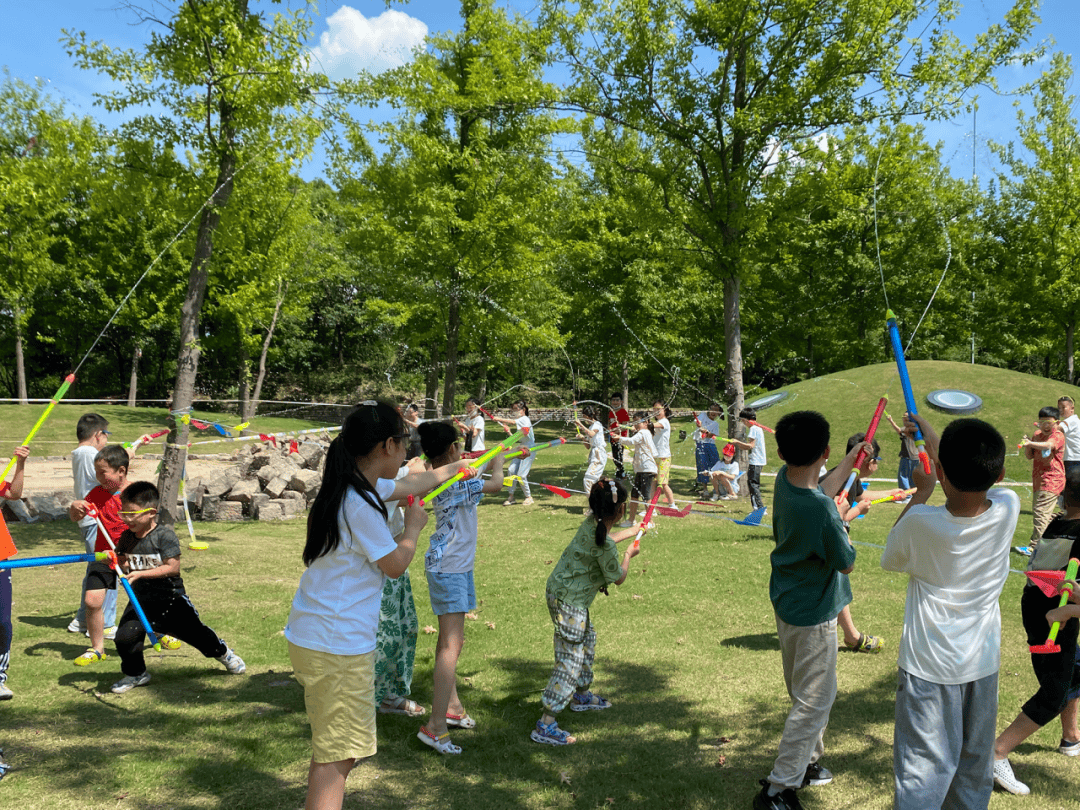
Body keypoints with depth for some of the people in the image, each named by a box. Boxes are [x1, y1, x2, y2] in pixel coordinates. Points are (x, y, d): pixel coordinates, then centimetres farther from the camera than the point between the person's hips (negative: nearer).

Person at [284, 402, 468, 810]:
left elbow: (414, 482, 25)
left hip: (313, 636, 10)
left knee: (335, 748, 21)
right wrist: (413, 526, 5)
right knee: (336, 754, -1)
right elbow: (396, 563, -13)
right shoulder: (359, 504, -22)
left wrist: (458, 466, 39)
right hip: (337, 646, -10)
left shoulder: (359, 486, 7)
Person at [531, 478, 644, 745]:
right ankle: (545, 725, -5)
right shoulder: (604, 546, -26)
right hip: (569, 601, -10)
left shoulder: (593, 522, 1)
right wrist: (629, 556, 11)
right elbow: (618, 578, -8)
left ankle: (582, 696, 46)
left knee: (587, 640, 27)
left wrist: (636, 530, 42)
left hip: (561, 591, 10)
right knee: (570, 661, -7)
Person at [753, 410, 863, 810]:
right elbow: (846, 564, -17)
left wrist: (854, 456, 25)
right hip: (813, 616, -8)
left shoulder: (783, 481, -9)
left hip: (787, 605, 8)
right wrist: (842, 529, 0)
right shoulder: (822, 510, -33)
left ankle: (807, 763, 42)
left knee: (805, 693, 25)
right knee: (814, 701, 5)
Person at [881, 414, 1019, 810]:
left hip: (929, 668, -4)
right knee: (974, 774, 21)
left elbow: (890, 559, -1)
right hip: (983, 663, 4)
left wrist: (920, 493, 3)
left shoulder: (921, 524, -25)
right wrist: (932, 436, 21)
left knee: (921, 776, 3)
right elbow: (982, 478, 10)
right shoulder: (1008, 509, -14)